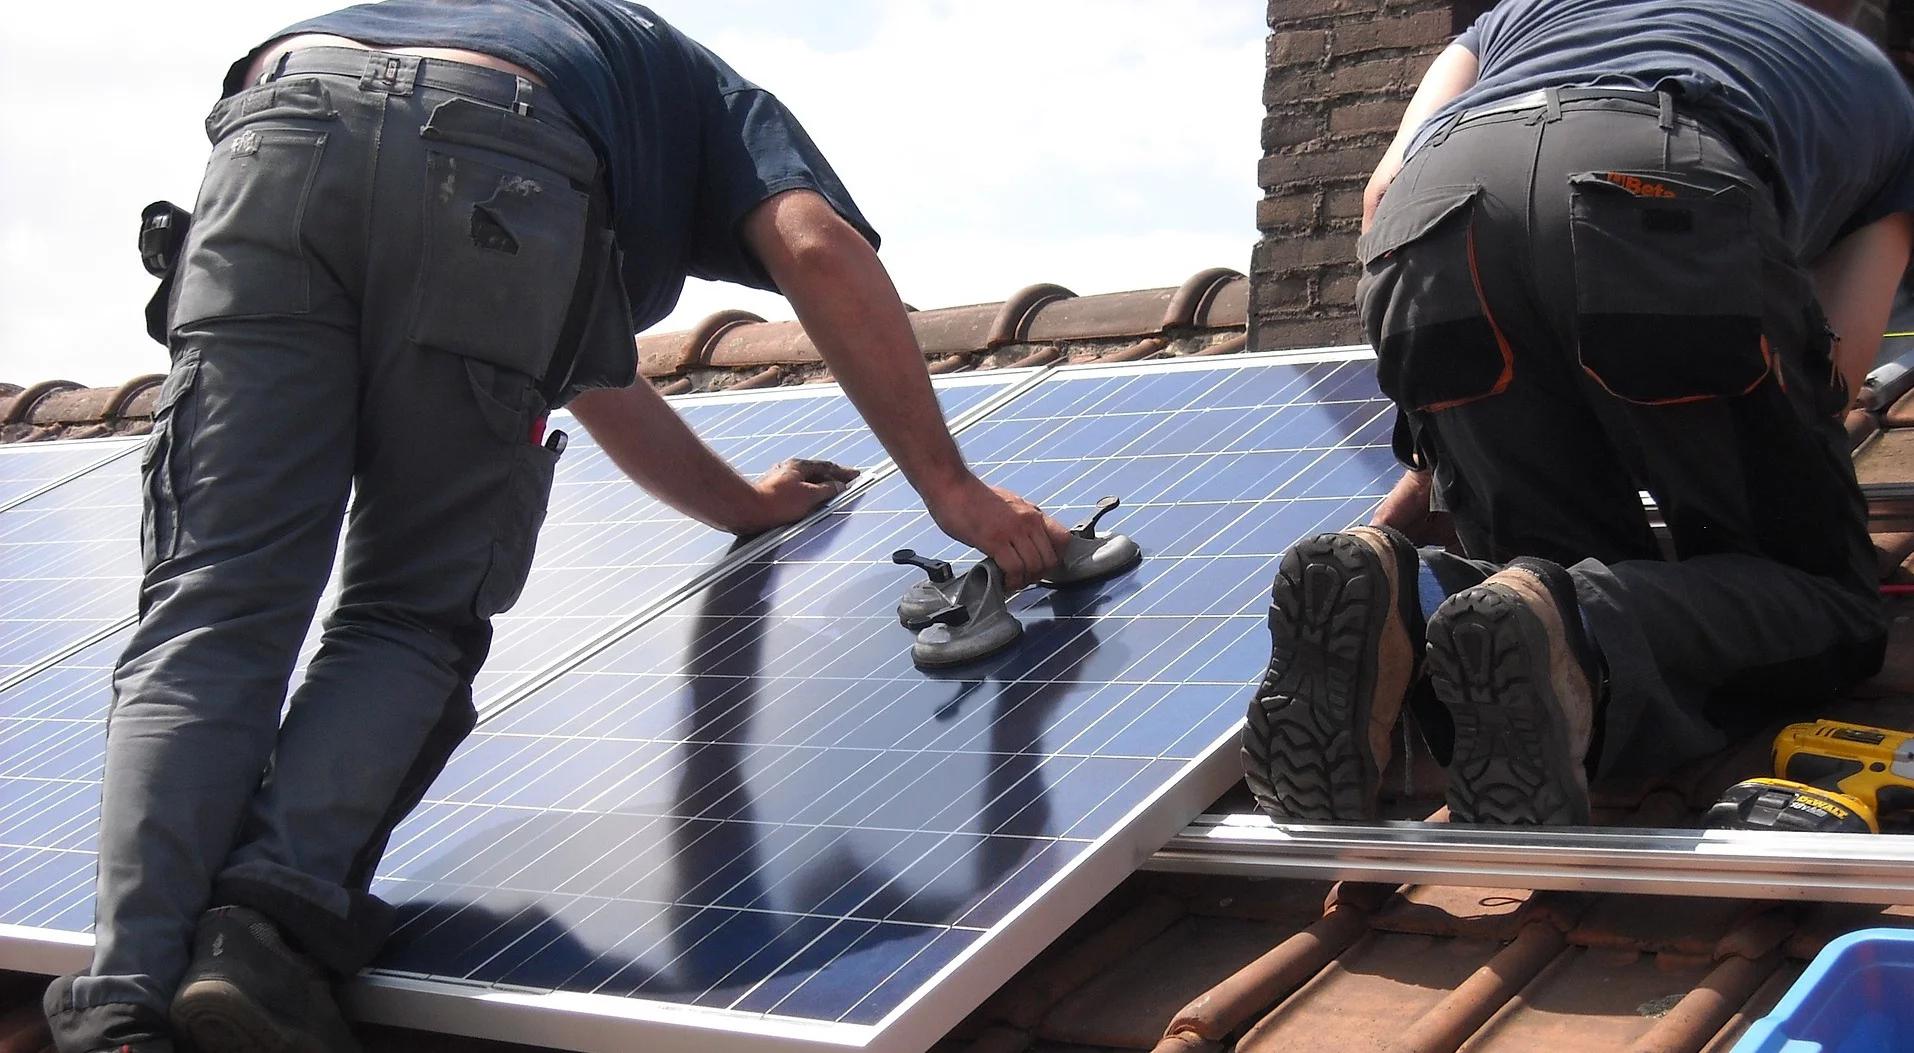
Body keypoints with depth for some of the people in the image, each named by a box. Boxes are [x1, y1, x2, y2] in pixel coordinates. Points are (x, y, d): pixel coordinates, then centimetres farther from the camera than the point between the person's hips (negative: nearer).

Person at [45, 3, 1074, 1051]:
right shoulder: (717, 98, 36)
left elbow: (594, 375, 57)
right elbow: (819, 250, 12)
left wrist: (744, 505, 69)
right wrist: (949, 486, 13)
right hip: (498, 172, -4)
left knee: (214, 608, -3)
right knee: (413, 615, 6)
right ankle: (278, 910, -17)